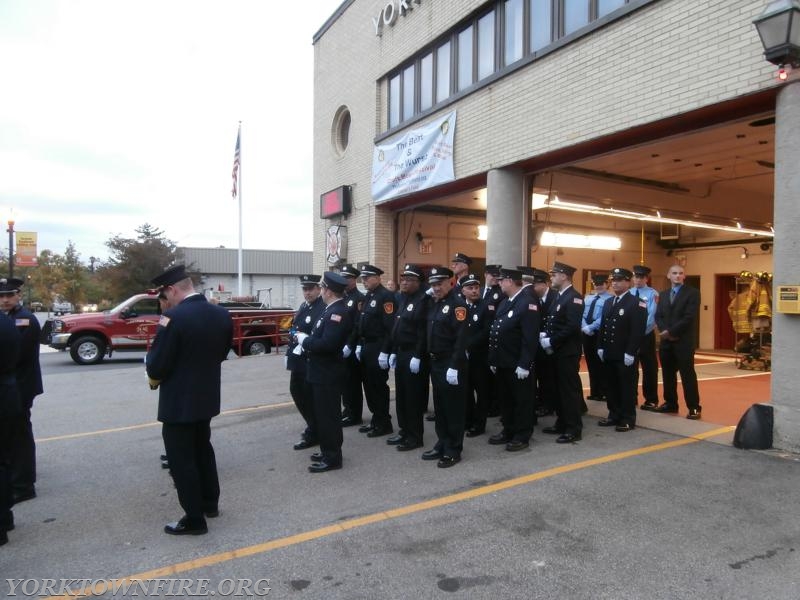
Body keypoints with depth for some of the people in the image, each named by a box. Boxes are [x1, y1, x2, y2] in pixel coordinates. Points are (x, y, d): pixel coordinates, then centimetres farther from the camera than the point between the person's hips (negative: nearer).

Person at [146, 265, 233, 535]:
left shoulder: (173, 318, -23)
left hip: (178, 402, -7)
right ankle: (210, 503, 37)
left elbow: (156, 368, -20)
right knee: (202, 449, 23)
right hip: (207, 397, 7)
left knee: (181, 459, 6)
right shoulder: (222, 314, -1)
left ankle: (194, 519, 16)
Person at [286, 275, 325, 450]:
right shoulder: (303, 306, 12)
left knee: (310, 397, 2)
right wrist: (289, 352, 17)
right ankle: (313, 425, 37)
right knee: (296, 391, 19)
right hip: (298, 359, 10)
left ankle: (313, 434, 19)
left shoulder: (323, 309, -18)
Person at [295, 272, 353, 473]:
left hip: (328, 374, -10)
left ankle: (332, 458, 10)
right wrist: (306, 341, -1)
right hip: (323, 371, 10)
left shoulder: (338, 312, -21)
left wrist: (304, 340, -17)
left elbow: (327, 344, -30)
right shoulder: (332, 309, 10)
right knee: (323, 414, 19)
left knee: (328, 415, 0)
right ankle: (328, 450, 31)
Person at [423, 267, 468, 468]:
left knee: (453, 408, 2)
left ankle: (453, 451, 12)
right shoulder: (434, 304, 12)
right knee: (439, 406, 16)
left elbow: (461, 339, -21)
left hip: (451, 364, -8)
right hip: (435, 363, 9)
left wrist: (454, 367, -24)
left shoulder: (457, 304, -14)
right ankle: (442, 445, 28)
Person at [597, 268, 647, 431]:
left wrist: (630, 353, -20)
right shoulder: (608, 303, 17)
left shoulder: (637, 303, -8)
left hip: (625, 356, -7)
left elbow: (638, 331, -15)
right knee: (611, 387, 12)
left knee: (627, 387, 2)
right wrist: (600, 347, 9)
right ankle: (614, 415, 23)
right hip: (608, 354, 7)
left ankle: (628, 419, 11)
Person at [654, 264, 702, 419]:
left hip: (684, 341, -6)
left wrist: (671, 331, -14)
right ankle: (670, 403, 22)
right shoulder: (664, 294, 16)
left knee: (687, 374, -4)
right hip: (666, 341, 6)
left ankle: (694, 407, 3)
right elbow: (658, 316, 9)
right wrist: (664, 331, -9)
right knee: (668, 374, 11)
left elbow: (689, 317, -14)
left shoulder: (692, 293, -3)